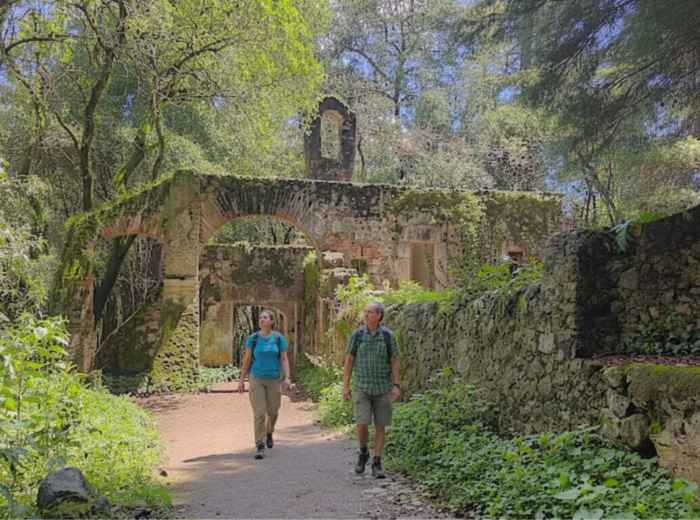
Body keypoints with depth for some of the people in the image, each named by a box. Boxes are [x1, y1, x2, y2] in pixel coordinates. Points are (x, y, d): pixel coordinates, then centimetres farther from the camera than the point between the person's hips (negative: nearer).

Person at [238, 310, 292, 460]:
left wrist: (287, 378, -16)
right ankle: (260, 446, -3)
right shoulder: (253, 338, -2)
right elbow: (247, 359, 3)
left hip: (273, 380, 1)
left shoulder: (279, 338, -3)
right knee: (259, 413, -9)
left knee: (273, 411, 11)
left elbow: (284, 359, -4)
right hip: (256, 379, -1)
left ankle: (269, 433, 43)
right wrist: (241, 380, 1)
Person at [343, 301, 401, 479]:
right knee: (362, 424, -9)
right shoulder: (357, 335, -2)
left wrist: (396, 386, -7)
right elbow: (349, 360, 2)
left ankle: (377, 463, 12)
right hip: (361, 387, 0)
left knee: (380, 426, 2)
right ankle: (363, 453, 18)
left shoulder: (388, 336, -3)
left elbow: (394, 361, 1)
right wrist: (345, 386, -2)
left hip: (382, 387, 0)